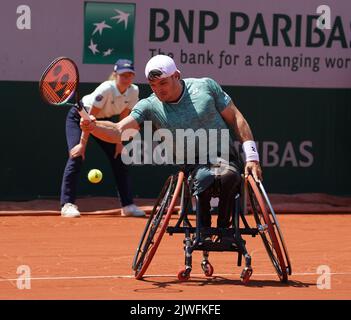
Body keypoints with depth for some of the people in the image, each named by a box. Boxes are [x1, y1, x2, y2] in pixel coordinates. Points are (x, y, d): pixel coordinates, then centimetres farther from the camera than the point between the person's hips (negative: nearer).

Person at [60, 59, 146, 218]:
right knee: (77, 156, -22)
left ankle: (128, 205, 6)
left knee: (119, 159, -1)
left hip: (103, 120, 6)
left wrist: (119, 142, -7)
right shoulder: (106, 89, -35)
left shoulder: (133, 91, -17)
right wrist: (83, 143, -29)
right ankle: (67, 205, -21)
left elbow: (123, 119, -6)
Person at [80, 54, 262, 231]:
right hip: (194, 165, 0)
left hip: (226, 157, 0)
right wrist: (93, 127, -34)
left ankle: (223, 227, -11)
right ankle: (203, 231, -11)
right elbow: (118, 131, -13)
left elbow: (236, 118, 6)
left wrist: (251, 156, 0)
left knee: (228, 176, -37)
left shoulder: (206, 86, 0)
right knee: (204, 179, -37)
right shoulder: (149, 107, -1)